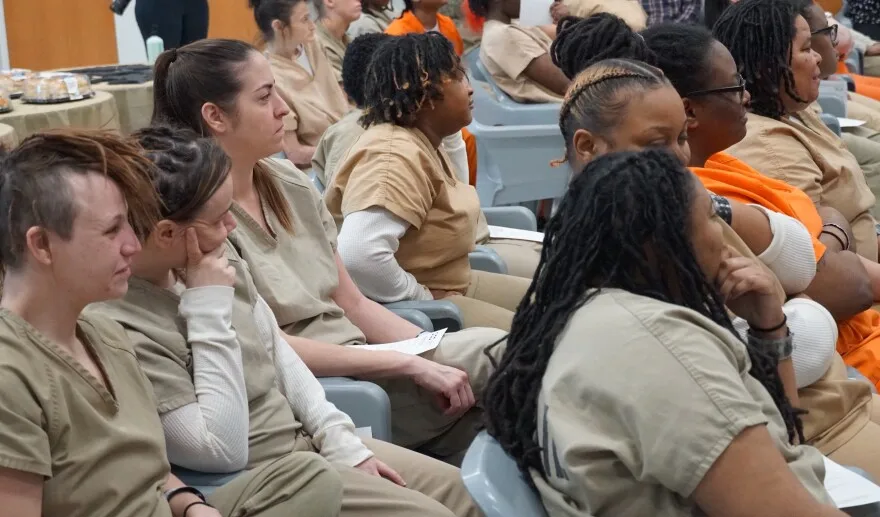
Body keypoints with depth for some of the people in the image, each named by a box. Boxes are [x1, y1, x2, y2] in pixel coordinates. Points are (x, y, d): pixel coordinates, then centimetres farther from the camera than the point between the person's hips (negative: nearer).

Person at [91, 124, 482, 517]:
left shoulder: (215, 261, -3)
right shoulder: (120, 329, -26)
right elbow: (221, 451, -27)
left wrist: (343, 441, 3)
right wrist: (210, 309, -27)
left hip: (305, 441, 8)